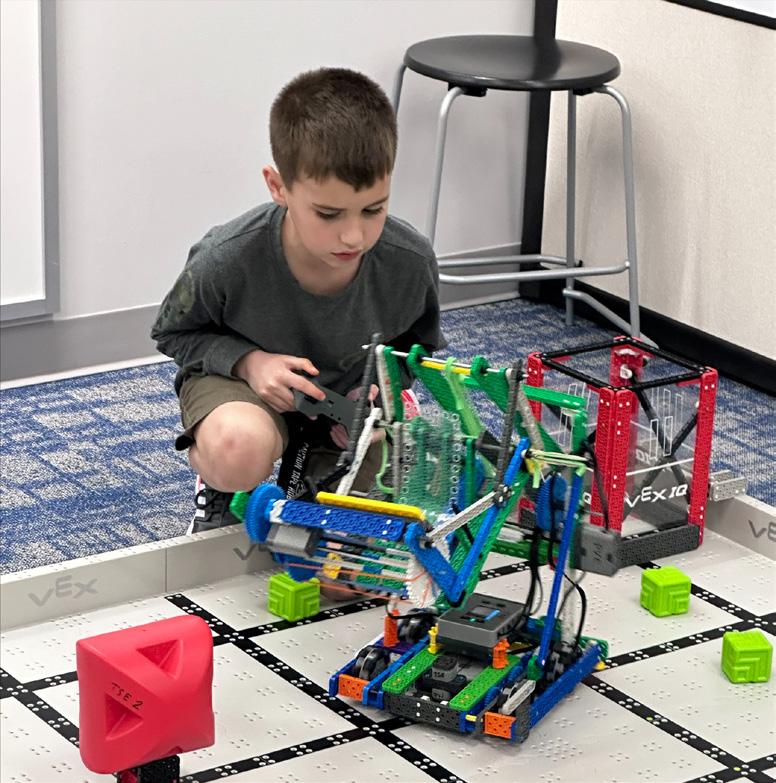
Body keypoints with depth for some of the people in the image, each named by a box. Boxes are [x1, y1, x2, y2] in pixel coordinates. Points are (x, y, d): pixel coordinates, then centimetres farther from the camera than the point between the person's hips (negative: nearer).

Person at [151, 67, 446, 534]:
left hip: (347, 394, 4)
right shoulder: (227, 261, -32)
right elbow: (173, 333, -10)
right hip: (242, 378, -3)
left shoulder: (410, 262, -25)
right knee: (237, 451, -38)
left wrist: (381, 388, -21)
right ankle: (223, 491, 1)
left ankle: (304, 468, 39)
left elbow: (419, 344, -1)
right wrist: (248, 360, -28)